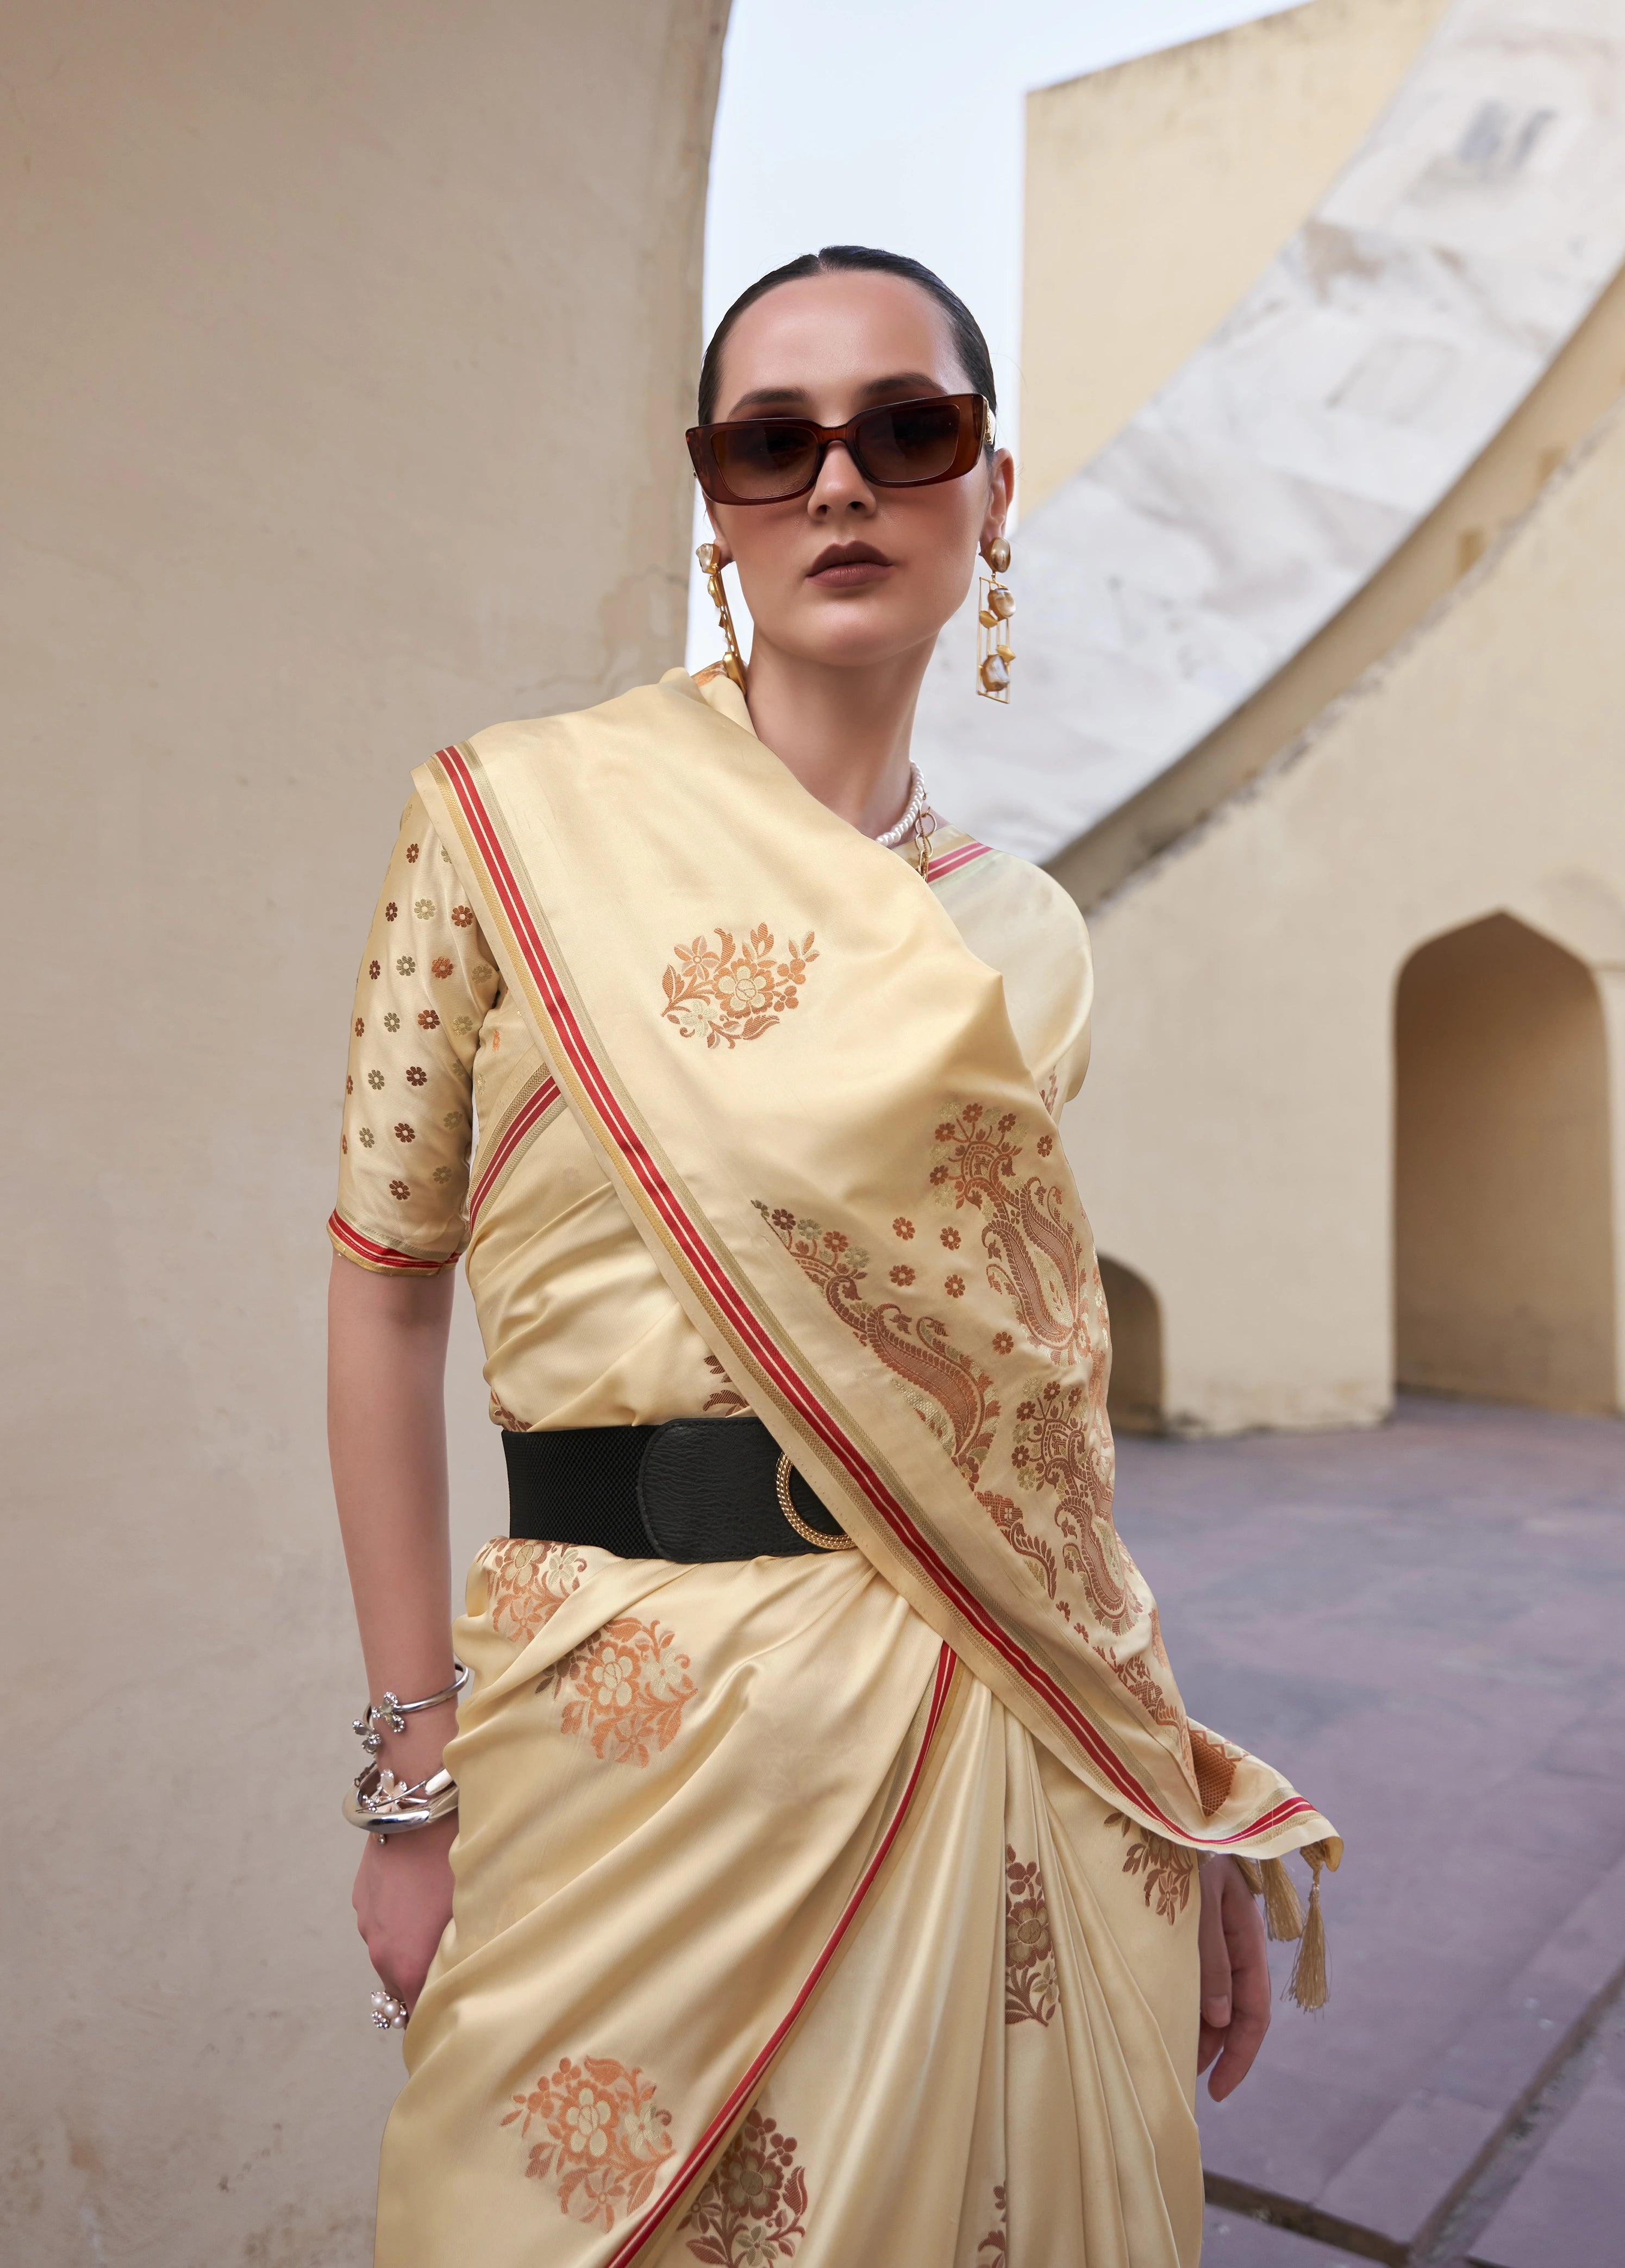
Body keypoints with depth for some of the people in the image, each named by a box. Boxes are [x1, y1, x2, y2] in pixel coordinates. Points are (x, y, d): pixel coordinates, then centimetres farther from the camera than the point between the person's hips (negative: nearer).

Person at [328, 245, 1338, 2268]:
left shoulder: (1027, 943, 7)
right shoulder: (519, 815, -3)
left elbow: (1044, 1402, 10)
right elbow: (388, 1284, -3)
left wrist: (1195, 1819, 10)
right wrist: (411, 1775, -5)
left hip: (999, 1723, 4)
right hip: (638, 1708, -3)